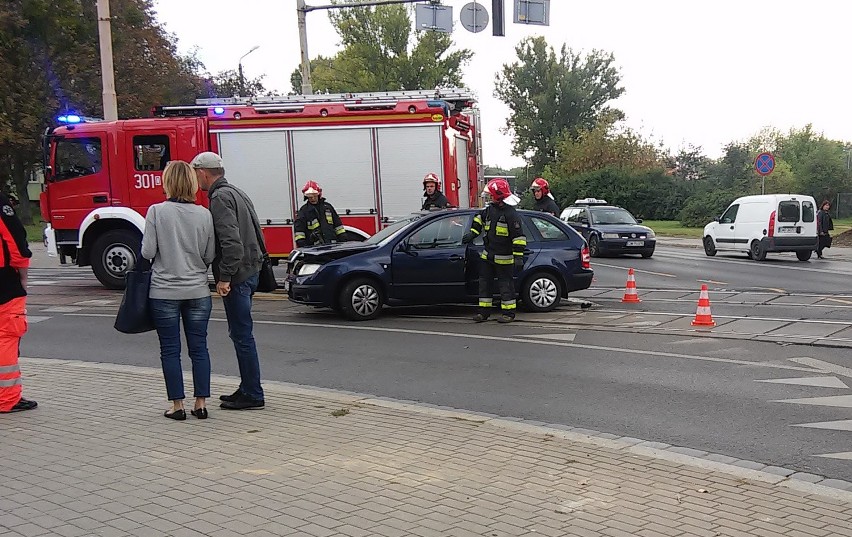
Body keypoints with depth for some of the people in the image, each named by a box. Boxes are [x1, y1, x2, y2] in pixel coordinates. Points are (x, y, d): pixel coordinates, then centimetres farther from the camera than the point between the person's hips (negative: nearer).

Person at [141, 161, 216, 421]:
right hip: (197, 291, 2)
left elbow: (147, 252, -9)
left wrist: (165, 254, 12)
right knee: (199, 348, 9)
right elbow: (210, 256, 1)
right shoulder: (204, 214, -2)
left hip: (164, 292, -2)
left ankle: (177, 405, 11)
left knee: (170, 350, 7)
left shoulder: (157, 211, -8)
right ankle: (201, 404, 12)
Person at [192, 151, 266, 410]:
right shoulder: (237, 193, 17)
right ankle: (248, 389, 23)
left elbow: (231, 241, -24)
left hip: (237, 276, -10)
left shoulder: (220, 198, -14)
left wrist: (224, 277, -22)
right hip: (250, 270, 10)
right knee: (241, 333, 16)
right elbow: (256, 233, 20)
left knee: (242, 335, -4)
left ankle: (252, 394, 2)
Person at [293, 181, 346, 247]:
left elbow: (338, 224, 17)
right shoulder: (303, 211, 3)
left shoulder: (327, 206, 14)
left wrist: (341, 240, 11)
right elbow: (298, 230, -3)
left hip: (332, 245, 4)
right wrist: (301, 246, -13)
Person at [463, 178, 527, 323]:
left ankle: (509, 313, 10)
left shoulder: (511, 214, -17)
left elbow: (518, 236, -19)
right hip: (488, 254, 8)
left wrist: (518, 256, -22)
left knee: (505, 284, 0)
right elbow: (479, 218, 29)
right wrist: (472, 233, 21)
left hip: (503, 258, -8)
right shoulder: (490, 209, 6)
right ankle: (484, 311, 19)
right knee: (484, 282, 11)